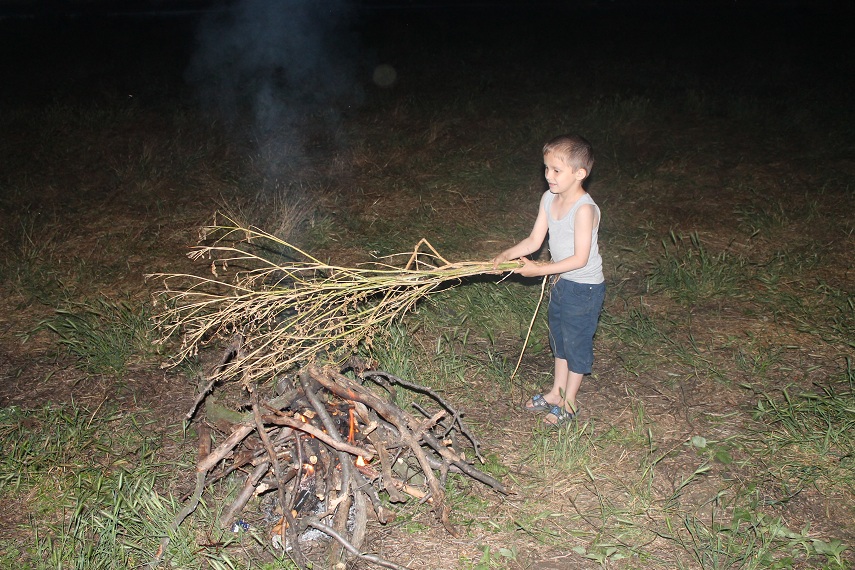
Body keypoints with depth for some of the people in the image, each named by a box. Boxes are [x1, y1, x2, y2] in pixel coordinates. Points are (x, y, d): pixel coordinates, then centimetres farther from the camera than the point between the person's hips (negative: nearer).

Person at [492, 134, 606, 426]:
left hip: (584, 287, -8)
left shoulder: (584, 208, -27)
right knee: (559, 339, 22)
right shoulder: (549, 199, -3)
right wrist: (508, 254, -17)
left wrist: (539, 270, -26)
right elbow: (534, 240, -1)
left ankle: (569, 402, 26)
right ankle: (556, 392, 40)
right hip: (561, 282, 8)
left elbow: (580, 258, -27)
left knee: (576, 343, 9)